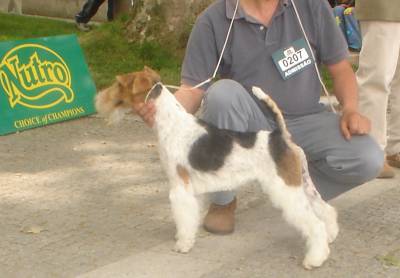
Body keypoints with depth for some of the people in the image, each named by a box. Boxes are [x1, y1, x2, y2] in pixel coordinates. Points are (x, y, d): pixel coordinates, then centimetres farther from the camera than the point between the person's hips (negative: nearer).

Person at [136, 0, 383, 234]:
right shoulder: (213, 21, -10)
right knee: (224, 92, -34)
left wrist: (351, 109, -15)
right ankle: (223, 201, -13)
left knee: (369, 160, -25)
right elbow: (193, 90, -13)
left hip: (305, 121, 1)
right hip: (247, 126, -1)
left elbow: (340, 67, 3)